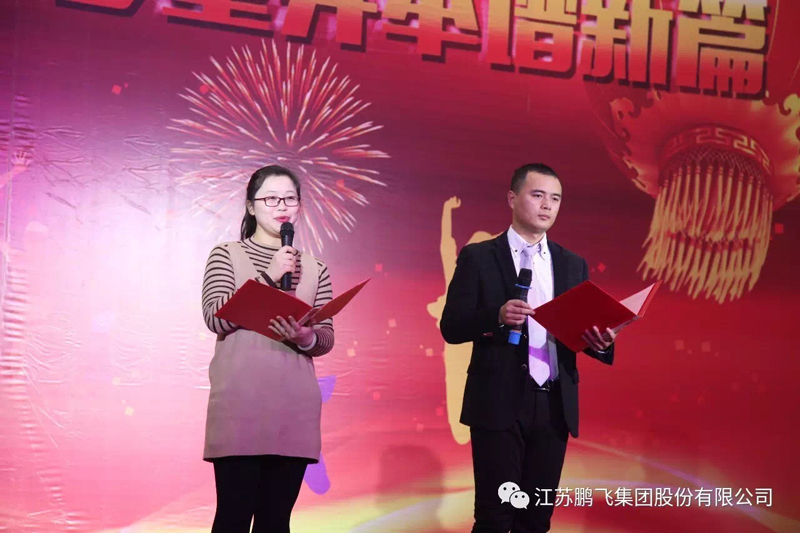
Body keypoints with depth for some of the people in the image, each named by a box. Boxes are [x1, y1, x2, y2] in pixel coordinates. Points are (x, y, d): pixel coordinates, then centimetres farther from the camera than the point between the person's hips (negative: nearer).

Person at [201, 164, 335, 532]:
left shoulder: (315, 269, 13)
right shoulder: (226, 256, 5)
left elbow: (327, 338, 10)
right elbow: (216, 318, -8)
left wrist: (306, 339, -13)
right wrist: (268, 277, -12)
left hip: (294, 409, 3)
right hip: (239, 406, -3)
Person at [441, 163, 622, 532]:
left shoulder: (573, 264, 12)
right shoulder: (478, 257, 0)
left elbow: (582, 333, 11)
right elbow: (451, 327, -4)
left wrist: (599, 341, -12)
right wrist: (497, 316, -22)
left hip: (555, 406, 4)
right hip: (498, 403, -4)